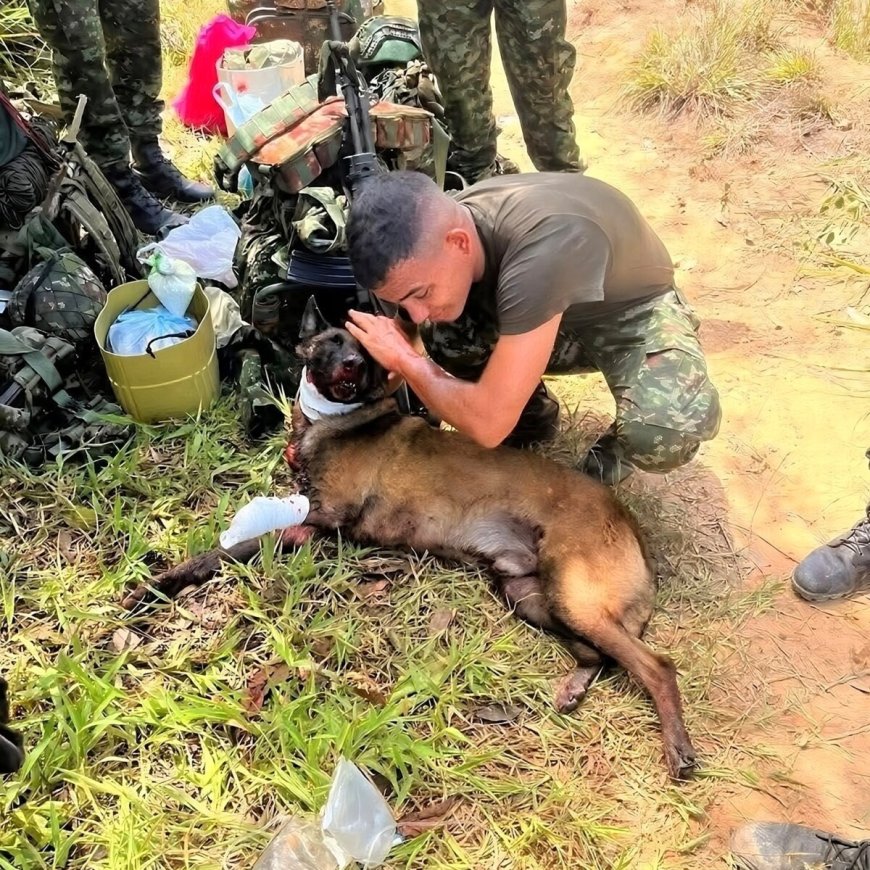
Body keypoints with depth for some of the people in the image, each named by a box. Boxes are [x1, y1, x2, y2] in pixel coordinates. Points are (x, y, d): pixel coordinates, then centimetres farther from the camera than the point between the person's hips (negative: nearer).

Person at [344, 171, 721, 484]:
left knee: (669, 429, -37)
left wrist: (405, 360, -26)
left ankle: (621, 443, 1)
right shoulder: (437, 231, -20)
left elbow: (488, 423, -39)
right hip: (552, 314, 5)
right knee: (438, 332, -21)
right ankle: (532, 414, 7)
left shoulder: (541, 248, -42)